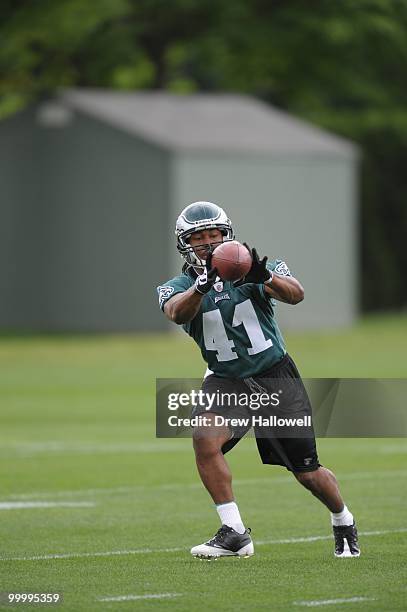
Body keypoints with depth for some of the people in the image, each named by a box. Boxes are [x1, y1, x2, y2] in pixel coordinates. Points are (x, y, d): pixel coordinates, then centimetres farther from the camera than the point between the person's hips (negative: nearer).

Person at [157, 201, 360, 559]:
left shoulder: (252, 270, -7)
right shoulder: (178, 288, -4)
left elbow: (296, 295, -25)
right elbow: (177, 313, -29)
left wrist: (264, 277, -45)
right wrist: (202, 285, -48)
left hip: (277, 378, -1)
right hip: (226, 381, 1)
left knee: (307, 472, 3)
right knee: (205, 437, -28)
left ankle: (344, 522, 33)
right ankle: (234, 533, -19)